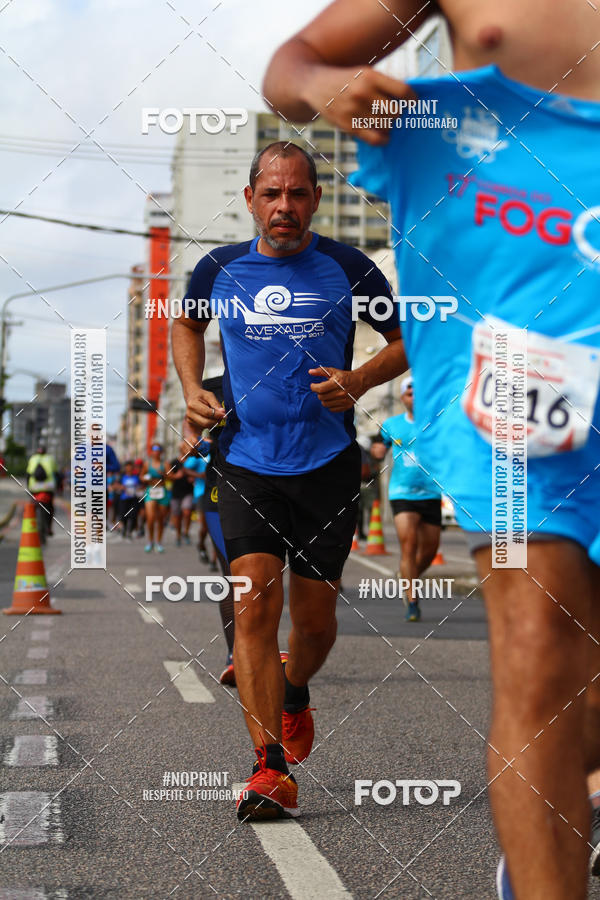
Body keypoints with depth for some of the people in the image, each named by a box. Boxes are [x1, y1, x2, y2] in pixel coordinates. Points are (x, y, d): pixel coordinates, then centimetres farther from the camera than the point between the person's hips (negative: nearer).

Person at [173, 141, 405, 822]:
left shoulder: (348, 269, -1)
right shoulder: (218, 270, 4)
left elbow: (408, 340, 8)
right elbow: (187, 323, 25)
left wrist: (358, 381, -10)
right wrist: (193, 390, 8)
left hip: (328, 465, 0)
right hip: (245, 463, 0)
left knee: (314, 616, 8)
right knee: (255, 600, -14)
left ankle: (295, 693, 43)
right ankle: (272, 768, -13)